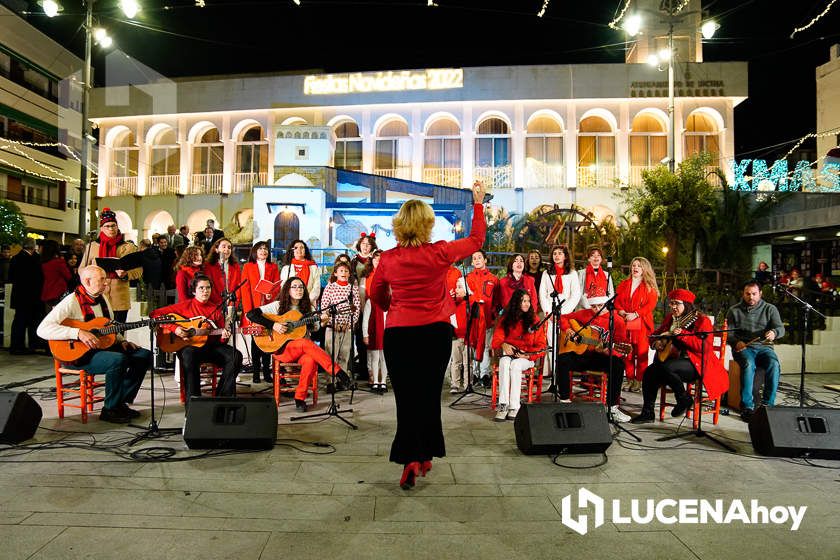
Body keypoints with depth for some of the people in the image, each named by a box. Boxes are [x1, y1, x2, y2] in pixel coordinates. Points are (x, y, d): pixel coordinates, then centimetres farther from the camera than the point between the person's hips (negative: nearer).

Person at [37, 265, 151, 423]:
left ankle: (121, 402, 4)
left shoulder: (102, 298, 11)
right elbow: (43, 329, -24)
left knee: (145, 355, -4)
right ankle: (109, 410, -15)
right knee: (119, 360, -33)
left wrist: (122, 341, 6)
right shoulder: (72, 302, -14)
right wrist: (78, 333, -30)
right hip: (79, 354, -8)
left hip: (103, 346, 8)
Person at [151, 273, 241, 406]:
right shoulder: (185, 305, 4)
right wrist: (174, 328, -12)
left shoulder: (216, 310, 12)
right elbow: (155, 314, 0)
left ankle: (223, 397, -13)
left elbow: (220, 339, 14)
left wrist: (224, 337, -11)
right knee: (189, 355, -40)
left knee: (235, 356, -22)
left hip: (211, 346, 4)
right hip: (188, 346, -3)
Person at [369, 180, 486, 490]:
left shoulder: (388, 258, -5)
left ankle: (410, 459, 0)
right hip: (436, 332, 0)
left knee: (406, 397, 9)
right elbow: (476, 239, 7)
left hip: (399, 334, 0)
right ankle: (425, 456, 27)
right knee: (429, 395, 15)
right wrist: (479, 203, 17)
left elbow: (376, 294, 11)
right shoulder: (440, 253, -10)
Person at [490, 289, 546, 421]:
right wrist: (503, 345, -18)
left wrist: (528, 354, -15)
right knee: (504, 362, -34)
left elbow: (541, 345, 3)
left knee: (515, 364, -35)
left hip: (526, 357, -1)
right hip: (508, 353, 1)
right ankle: (503, 405, -39)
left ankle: (514, 407, -35)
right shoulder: (505, 319, 10)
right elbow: (496, 339, 6)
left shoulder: (534, 320, 7)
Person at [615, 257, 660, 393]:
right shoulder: (624, 284, 18)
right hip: (625, 322, 3)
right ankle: (630, 380, 10)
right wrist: (621, 311, -8)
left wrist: (635, 314, -15)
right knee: (627, 353, 2)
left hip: (642, 324, -3)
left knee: (641, 353, -5)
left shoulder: (650, 286, 5)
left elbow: (651, 304, -4)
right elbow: (617, 299, 12)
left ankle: (639, 381, 1)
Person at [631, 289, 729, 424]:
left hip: (695, 364, -7)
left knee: (666, 367, -32)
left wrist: (682, 334, -31)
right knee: (649, 371, -14)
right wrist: (656, 342, -1)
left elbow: (704, 346, -23)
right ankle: (647, 413, -5)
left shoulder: (702, 320, -10)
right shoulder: (670, 318, 11)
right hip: (674, 358, 7)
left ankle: (684, 399, -7)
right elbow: (656, 333, 21)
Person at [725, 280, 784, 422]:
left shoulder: (770, 309, 11)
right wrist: (736, 342, -17)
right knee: (748, 364, -34)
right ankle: (747, 406, -31)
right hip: (743, 347, -1)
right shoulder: (734, 310, 9)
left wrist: (774, 333, -26)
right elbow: (728, 333, 5)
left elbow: (780, 328, -1)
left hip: (763, 347, 2)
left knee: (774, 364, -32)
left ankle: (768, 404, -23)